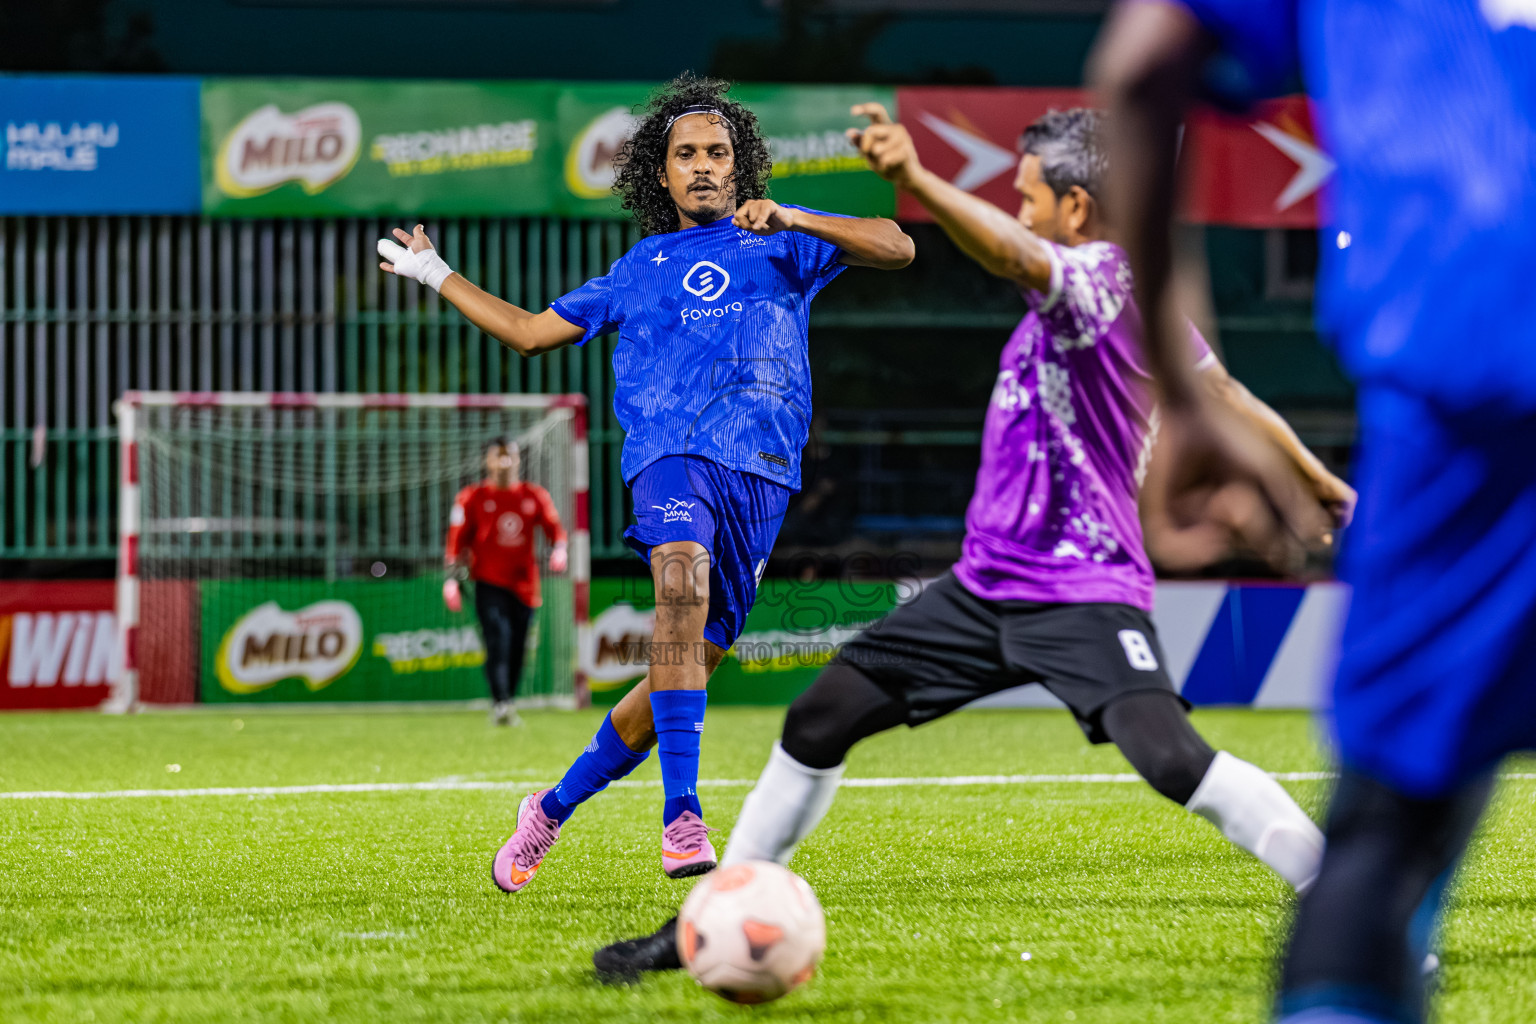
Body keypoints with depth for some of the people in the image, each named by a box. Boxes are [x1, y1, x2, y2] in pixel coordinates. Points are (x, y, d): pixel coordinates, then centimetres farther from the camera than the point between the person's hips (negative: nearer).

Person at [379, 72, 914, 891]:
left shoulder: (775, 241, 18)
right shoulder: (641, 270, 25)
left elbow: (895, 247, 4)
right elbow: (532, 331, 36)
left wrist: (791, 220, -9)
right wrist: (438, 277, 38)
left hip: (759, 470, 0)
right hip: (669, 455, 0)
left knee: (690, 668, 0)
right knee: (681, 580, -33)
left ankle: (555, 807, 21)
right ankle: (683, 817, -40)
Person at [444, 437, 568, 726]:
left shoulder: (535, 496, 12)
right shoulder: (473, 497, 6)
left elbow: (554, 527, 8)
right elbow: (458, 540, 5)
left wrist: (559, 550, -14)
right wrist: (452, 579, -4)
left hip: (524, 585, 3)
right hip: (489, 583, -3)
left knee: (517, 650, 3)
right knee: (498, 639, -20)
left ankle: (507, 704, 15)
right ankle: (500, 705, -30)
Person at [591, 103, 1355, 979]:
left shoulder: (1106, 278, -15)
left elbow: (1013, 256, -38)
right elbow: (1221, 392, 22)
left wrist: (917, 180, -54)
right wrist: (1316, 480, 33)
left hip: (1086, 596, -10)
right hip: (986, 584, 10)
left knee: (1171, 756, -29)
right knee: (816, 723, 6)